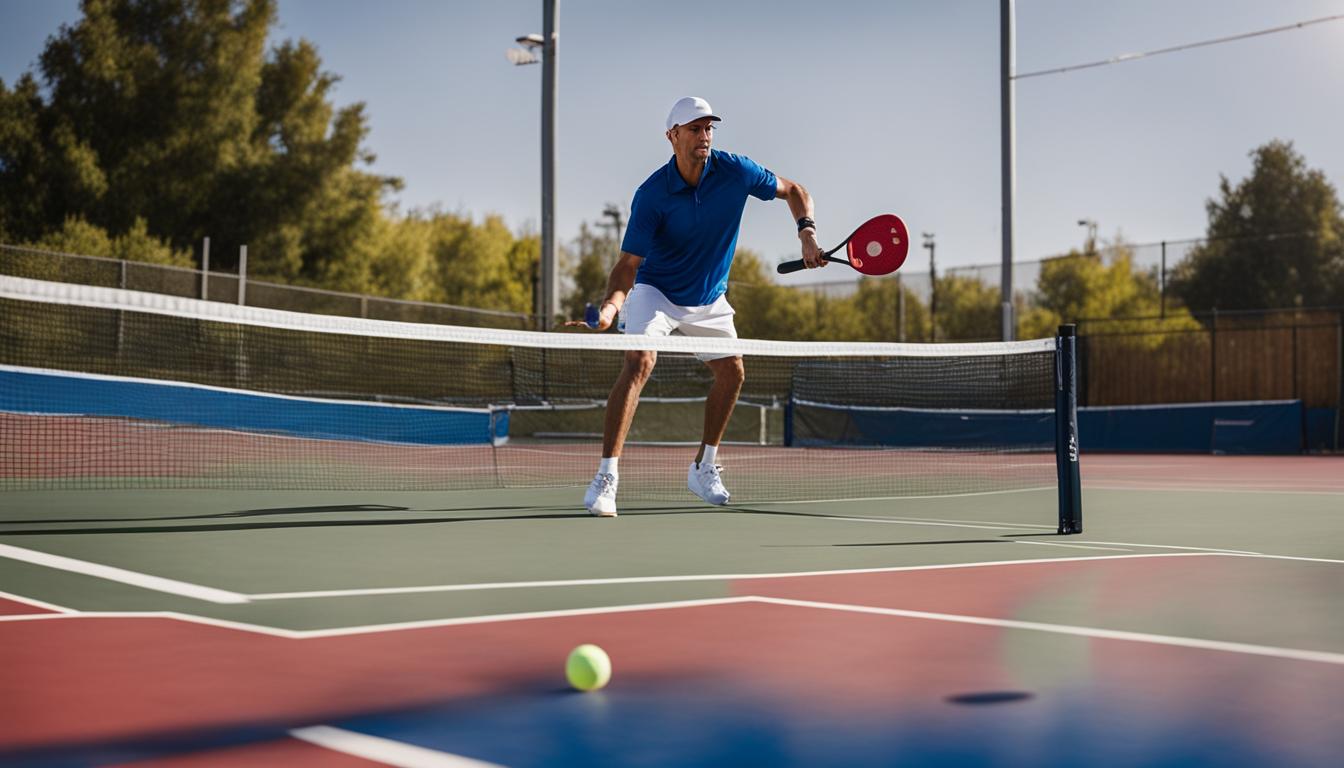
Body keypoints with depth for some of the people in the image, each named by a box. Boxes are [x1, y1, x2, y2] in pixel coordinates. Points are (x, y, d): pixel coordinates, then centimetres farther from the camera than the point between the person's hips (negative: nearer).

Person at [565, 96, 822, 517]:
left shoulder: (735, 170, -16)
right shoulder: (651, 194, -25)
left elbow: (793, 191, 0)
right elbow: (628, 264, -27)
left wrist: (807, 233, -18)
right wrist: (610, 307, -46)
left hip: (709, 300, 5)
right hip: (655, 292, -5)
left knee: (732, 372, 5)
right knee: (639, 362, -25)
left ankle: (703, 468, 26)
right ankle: (605, 479, -28)